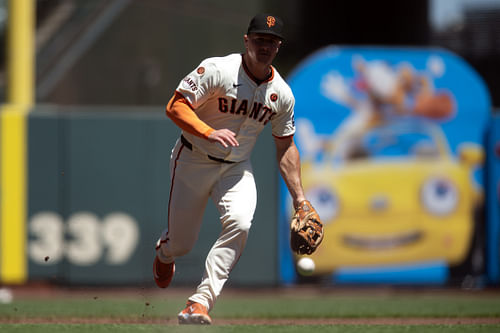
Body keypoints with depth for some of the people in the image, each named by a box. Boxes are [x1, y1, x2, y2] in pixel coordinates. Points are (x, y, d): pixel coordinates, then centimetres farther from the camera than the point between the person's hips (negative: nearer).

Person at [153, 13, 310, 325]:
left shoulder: (282, 94, -2)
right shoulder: (217, 70, -18)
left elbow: (286, 147, 8)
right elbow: (176, 106, -21)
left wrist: (300, 200, 3)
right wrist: (209, 133, -37)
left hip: (236, 168, 3)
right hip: (193, 161, -3)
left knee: (240, 224, -27)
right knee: (181, 243, 3)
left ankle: (201, 302, -27)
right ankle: (165, 252, 44)